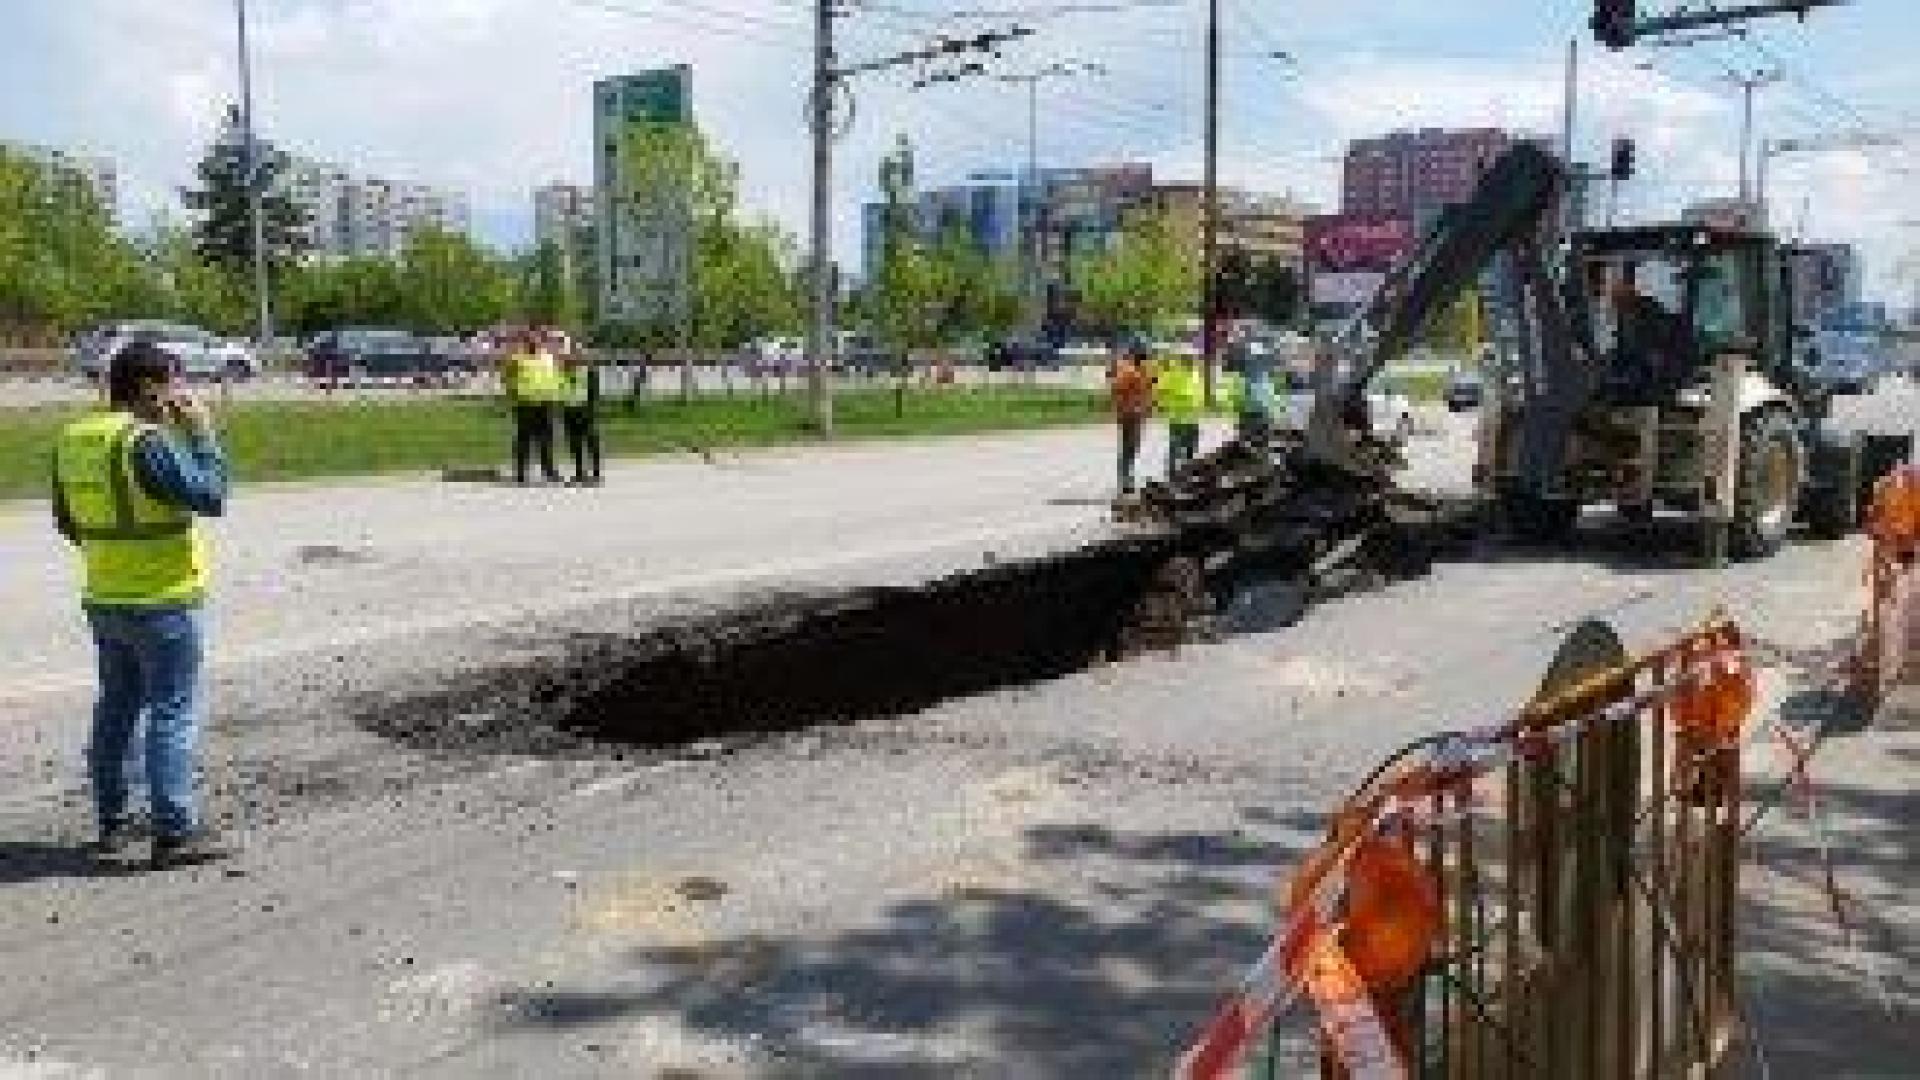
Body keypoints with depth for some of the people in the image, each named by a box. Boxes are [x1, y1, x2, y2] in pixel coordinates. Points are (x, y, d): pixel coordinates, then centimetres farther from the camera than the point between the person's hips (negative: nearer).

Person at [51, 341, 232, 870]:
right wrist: (202, 435, -13)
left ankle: (111, 822, 26)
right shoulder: (148, 443, -20)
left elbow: (67, 520, 14)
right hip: (164, 602, -8)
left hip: (105, 601, 8)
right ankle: (175, 832, 1)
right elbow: (211, 496, -21)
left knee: (116, 707, 18)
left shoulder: (73, 439, 6)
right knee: (174, 714, -2)